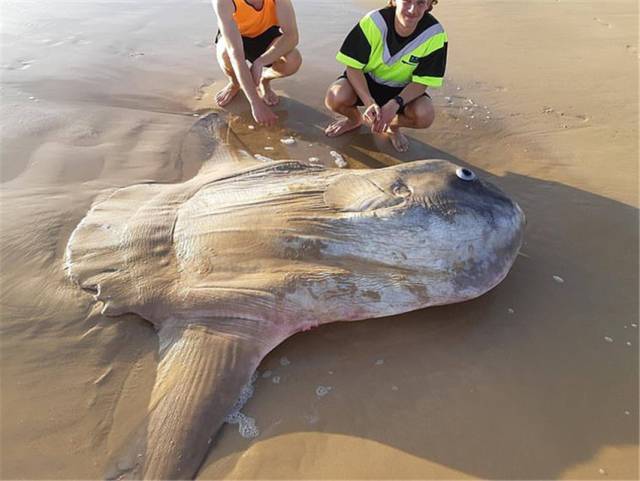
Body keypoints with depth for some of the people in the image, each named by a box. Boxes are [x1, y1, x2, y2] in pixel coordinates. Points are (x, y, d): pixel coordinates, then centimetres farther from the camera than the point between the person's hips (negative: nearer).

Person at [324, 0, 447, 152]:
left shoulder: (435, 34, -21)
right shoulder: (374, 22, -25)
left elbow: (421, 81, -16)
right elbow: (353, 67, -20)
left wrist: (395, 104, -34)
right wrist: (369, 103, -35)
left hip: (402, 90, 1)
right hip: (365, 81, 0)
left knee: (425, 115, -29)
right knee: (335, 97, -31)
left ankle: (392, 126, 9)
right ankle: (355, 118, 9)